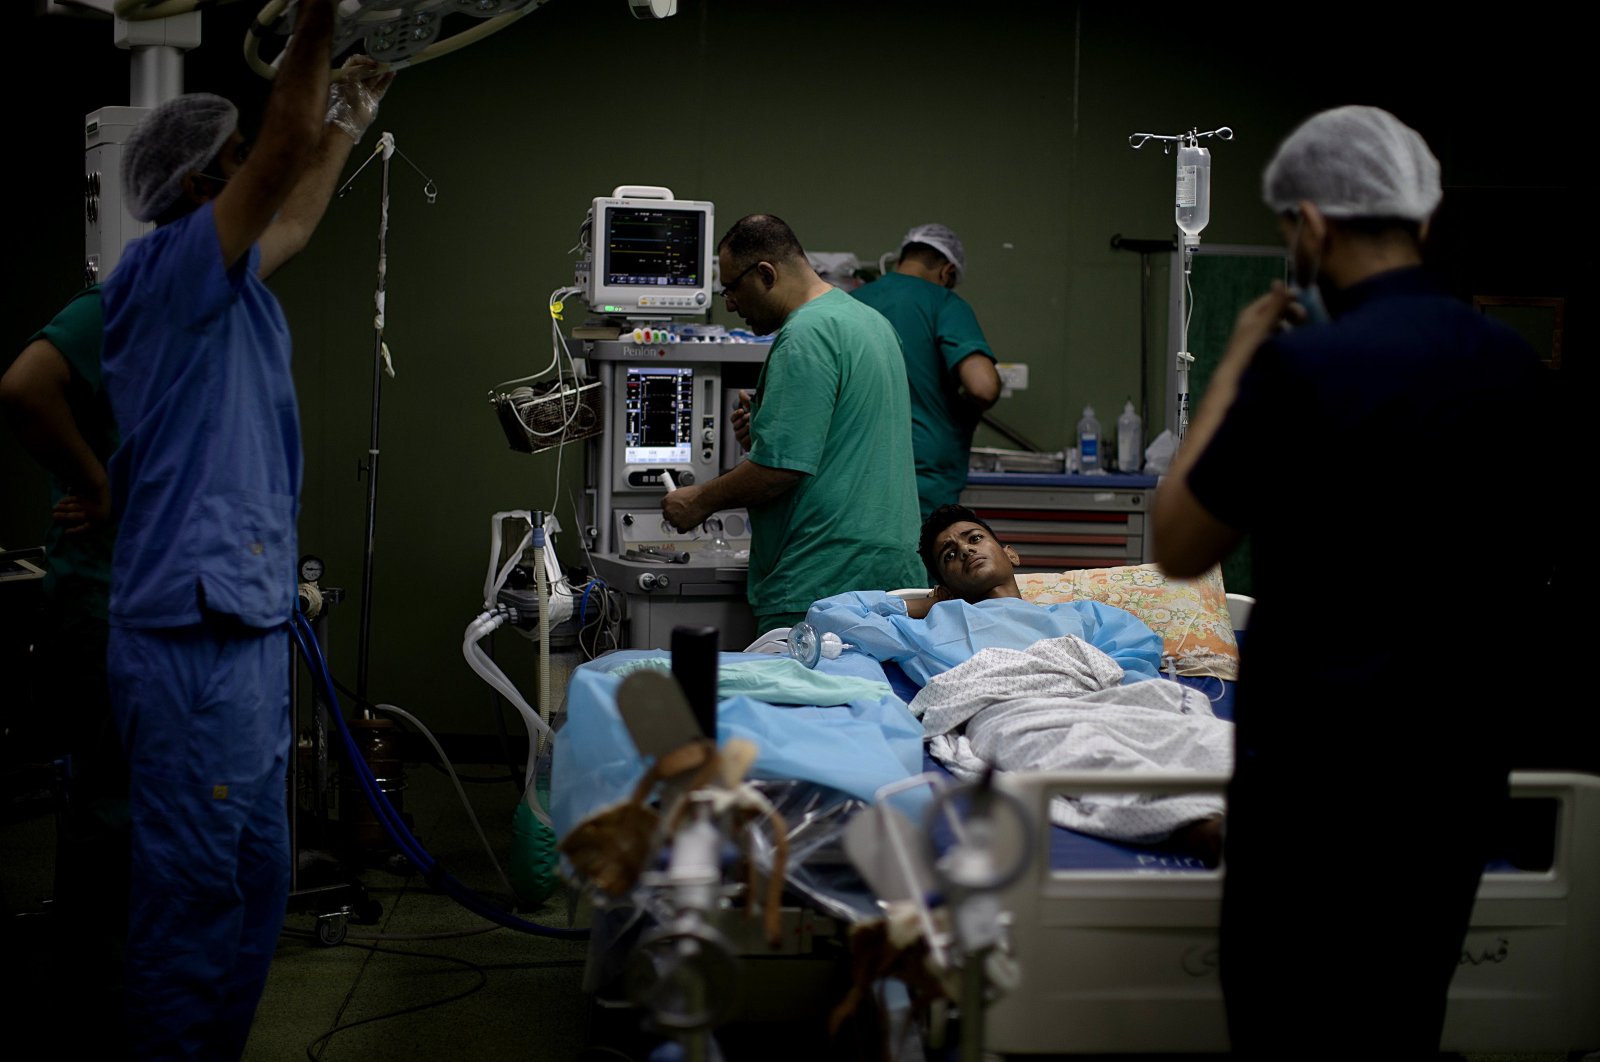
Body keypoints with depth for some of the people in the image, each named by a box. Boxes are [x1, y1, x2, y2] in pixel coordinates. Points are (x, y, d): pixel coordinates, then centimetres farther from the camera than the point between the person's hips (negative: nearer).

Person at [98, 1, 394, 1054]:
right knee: (194, 899, -5)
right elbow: (282, 156, -19)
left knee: (253, 887, 15)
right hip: (196, 641, -10)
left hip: (249, 630, 10)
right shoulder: (164, 270, -9)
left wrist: (351, 122, 42)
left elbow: (293, 218, 35)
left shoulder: (223, 282, 17)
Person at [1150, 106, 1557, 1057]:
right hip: (1468, 757, 7)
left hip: (1326, 768, -7)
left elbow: (1180, 547, -10)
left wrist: (1236, 365, -2)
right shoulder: (1517, 366, 2)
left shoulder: (1304, 365, -19)